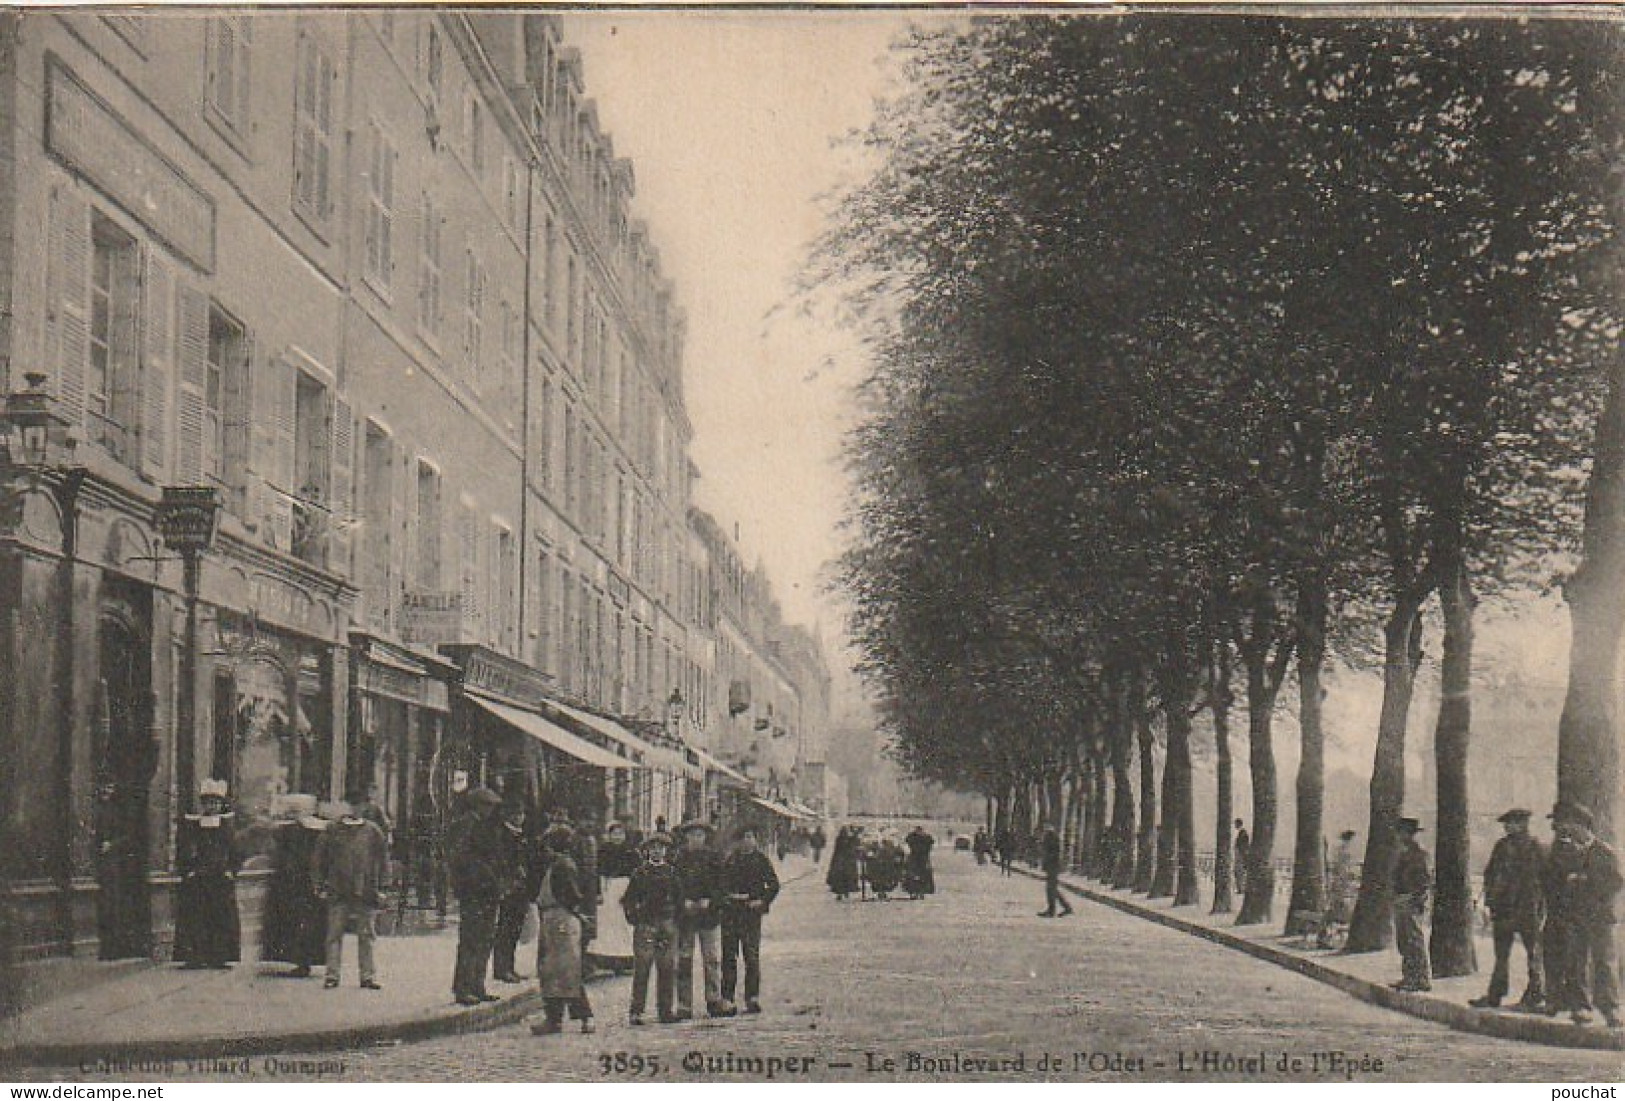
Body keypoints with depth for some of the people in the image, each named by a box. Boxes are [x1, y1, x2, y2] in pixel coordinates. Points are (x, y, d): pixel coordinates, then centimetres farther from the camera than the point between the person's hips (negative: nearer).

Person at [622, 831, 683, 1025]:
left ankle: (665, 1010, 11)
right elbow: (628, 899, 7)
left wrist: (675, 920, 8)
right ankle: (636, 1011, -6)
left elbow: (679, 898, 17)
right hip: (645, 925, -3)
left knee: (668, 969, 4)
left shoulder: (672, 873, 13)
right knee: (641, 969, -7)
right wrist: (633, 919, -1)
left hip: (668, 927, 3)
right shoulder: (640, 873, 5)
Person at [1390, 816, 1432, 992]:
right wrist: (1396, 901, 21)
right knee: (1403, 942, 13)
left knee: (1416, 942, -9)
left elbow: (1427, 879, -17)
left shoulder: (1418, 853, -13)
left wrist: (1420, 899, -20)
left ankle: (1422, 980, -7)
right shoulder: (1404, 852, 17)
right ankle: (1409, 978, 18)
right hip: (1401, 903, 10)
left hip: (1412, 902, -10)